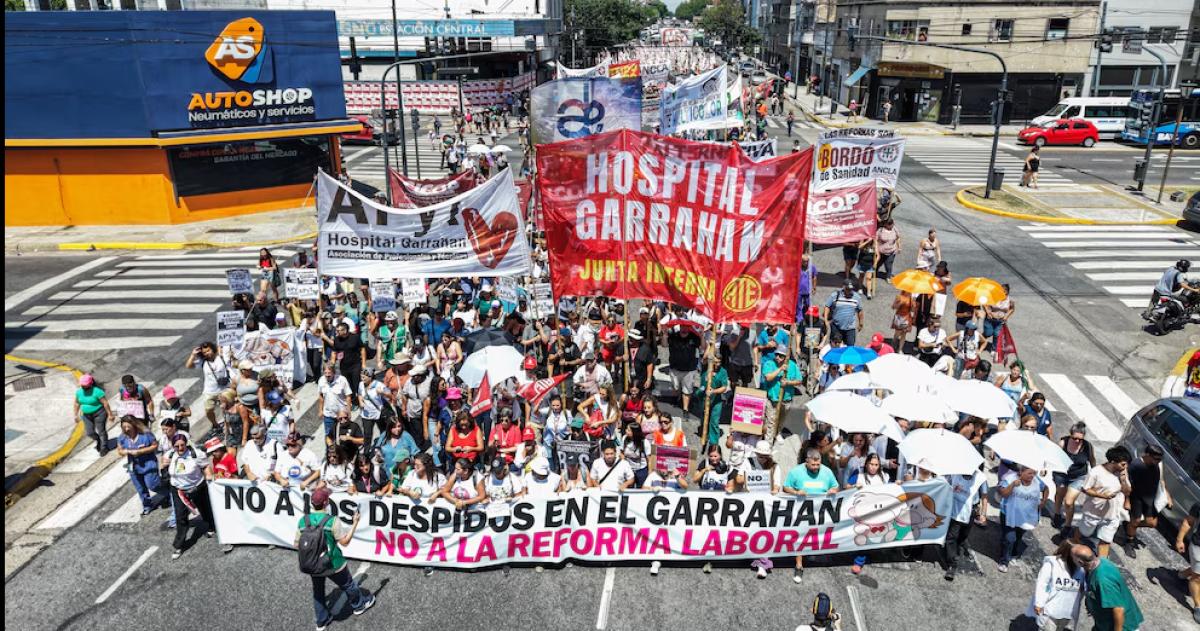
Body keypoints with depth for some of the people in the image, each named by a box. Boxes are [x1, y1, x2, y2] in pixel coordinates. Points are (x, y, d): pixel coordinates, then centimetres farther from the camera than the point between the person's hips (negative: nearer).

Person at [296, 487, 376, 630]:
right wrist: (355, 523, -12)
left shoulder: (303, 521, -10)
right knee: (348, 585, 23)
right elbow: (345, 541, -18)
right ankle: (359, 605, 44)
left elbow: (296, 544, -2)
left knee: (318, 591, 26)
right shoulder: (332, 521, -23)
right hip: (333, 564, -3)